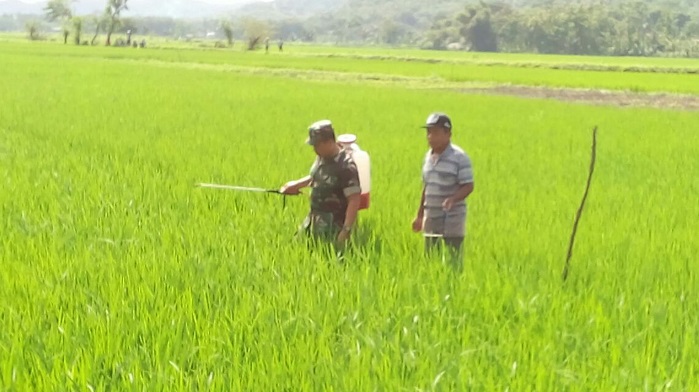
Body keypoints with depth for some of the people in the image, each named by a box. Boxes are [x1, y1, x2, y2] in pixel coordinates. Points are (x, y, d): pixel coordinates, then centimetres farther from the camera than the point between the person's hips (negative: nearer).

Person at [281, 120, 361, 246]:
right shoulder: (322, 157, 2)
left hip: (332, 226, -9)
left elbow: (354, 201, -26)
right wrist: (297, 184, 19)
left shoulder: (346, 167, -24)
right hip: (314, 219, 9)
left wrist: (345, 231, -28)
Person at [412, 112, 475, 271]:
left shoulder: (459, 157, -10)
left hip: (452, 222, -7)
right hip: (431, 221, 7)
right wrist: (420, 215, 19)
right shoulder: (429, 156, 11)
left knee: (453, 263, -5)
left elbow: (468, 186, -13)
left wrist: (452, 199, -31)